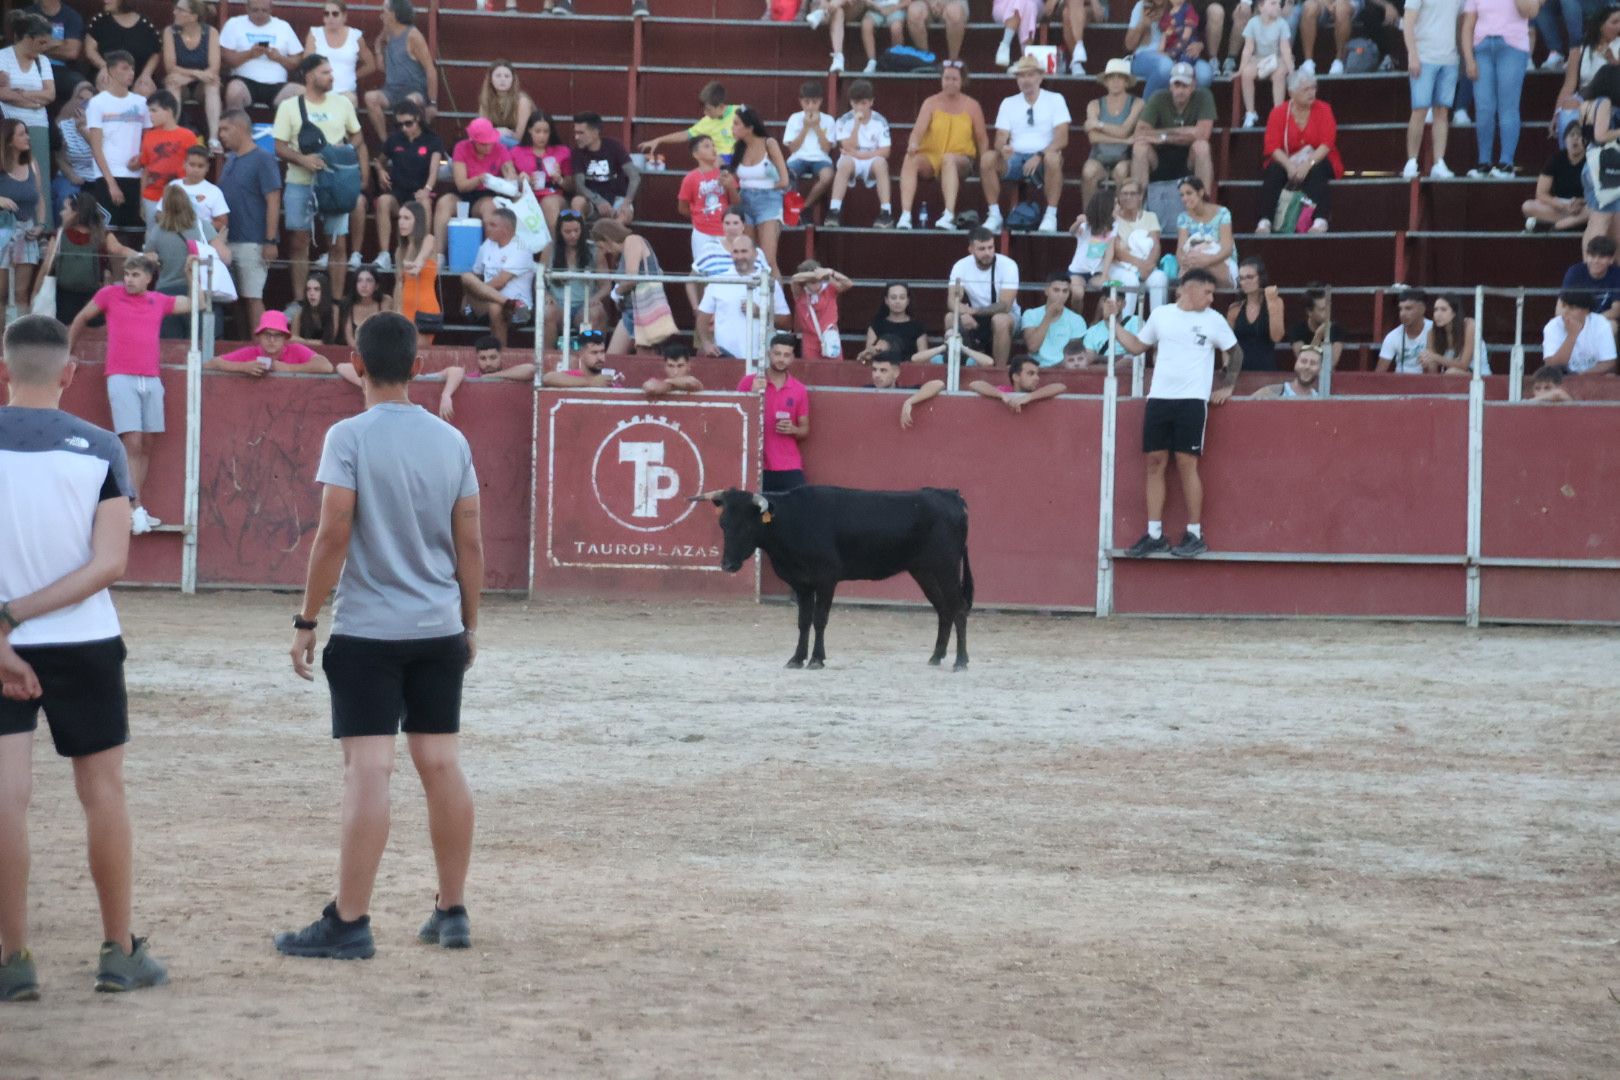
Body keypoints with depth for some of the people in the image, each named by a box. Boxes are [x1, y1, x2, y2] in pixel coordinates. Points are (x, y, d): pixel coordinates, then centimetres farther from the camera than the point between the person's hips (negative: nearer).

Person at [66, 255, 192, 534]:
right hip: (121, 379, -4)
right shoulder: (110, 295, 5)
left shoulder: (159, 302, 13)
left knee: (145, 447, 4)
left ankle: (132, 510, 8)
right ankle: (136, 508, -15)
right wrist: (67, 351, 23)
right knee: (132, 444, -14)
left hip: (151, 380, 4)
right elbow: (81, 319, 18)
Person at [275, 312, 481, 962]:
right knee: (440, 763, 10)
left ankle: (349, 924, -6)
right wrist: (469, 623, 18)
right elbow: (470, 543, 8)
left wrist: (306, 621, -6)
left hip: (367, 629, -5)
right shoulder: (451, 440, 6)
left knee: (368, 769, -7)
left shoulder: (349, 437, -9)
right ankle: (452, 913, 16)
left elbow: (333, 535, -14)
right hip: (440, 627, 5)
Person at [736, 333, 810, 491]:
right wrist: (752, 394, -11)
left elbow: (805, 431, 16)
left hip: (789, 468, 2)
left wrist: (793, 430, -7)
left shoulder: (799, 390, 9)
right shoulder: (749, 383, 4)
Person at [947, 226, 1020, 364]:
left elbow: (1005, 306, -27)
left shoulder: (1008, 265, -20)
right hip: (976, 317, 3)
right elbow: (953, 300, -20)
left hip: (1004, 315, -3)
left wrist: (974, 311, -41)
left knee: (1000, 320, -37)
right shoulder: (961, 266, -11)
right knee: (951, 318, -26)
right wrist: (963, 313, -45)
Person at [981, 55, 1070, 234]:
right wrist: (1003, 148, -22)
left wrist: (1040, 156, -22)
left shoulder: (1055, 100, 3)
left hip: (1043, 158, -2)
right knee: (987, 158, -28)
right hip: (1015, 158, 2)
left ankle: (1051, 216, -27)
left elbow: (1062, 138, -7)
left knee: (1053, 158, -38)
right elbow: (1000, 138, 4)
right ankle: (994, 215, -19)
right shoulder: (1008, 103, 12)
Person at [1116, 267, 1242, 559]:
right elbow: (1137, 345, 17)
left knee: (1186, 464, -7)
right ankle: (1154, 535, 5)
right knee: (1155, 462, 1)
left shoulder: (1213, 320, 3)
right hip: (1159, 398, 3)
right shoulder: (1161, 315, 8)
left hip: (1192, 400, -3)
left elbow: (1236, 352, 14)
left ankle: (1195, 535, -1)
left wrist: (1228, 386, 7)